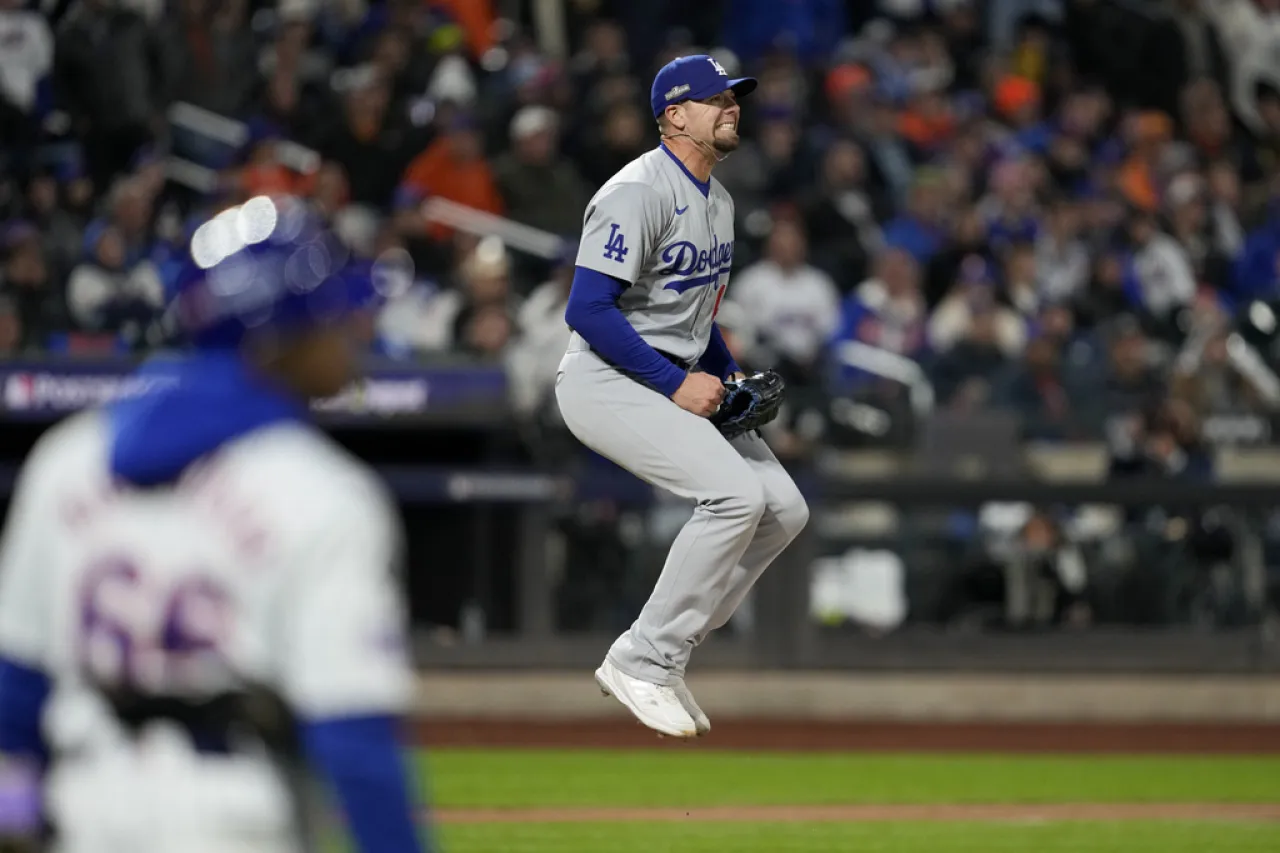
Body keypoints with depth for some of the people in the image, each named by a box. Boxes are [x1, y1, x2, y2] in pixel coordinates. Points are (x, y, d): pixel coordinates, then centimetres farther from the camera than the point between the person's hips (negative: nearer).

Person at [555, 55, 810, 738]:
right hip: (607, 381, -10)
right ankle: (641, 661, -16)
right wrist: (676, 384, -22)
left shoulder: (718, 202, 15)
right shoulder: (640, 191, -16)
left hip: (682, 386, 10)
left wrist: (733, 383, 9)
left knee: (783, 509, 0)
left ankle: (662, 658, 6)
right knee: (736, 493, -25)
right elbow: (587, 309, -23)